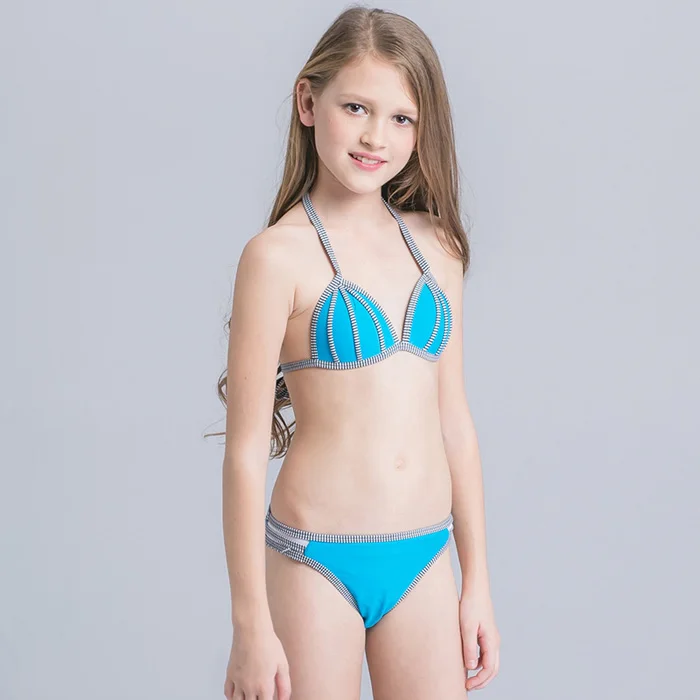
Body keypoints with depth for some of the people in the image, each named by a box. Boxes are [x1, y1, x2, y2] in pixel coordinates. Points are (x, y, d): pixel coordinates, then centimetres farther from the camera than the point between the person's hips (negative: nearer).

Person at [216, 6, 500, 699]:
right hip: (316, 563, -4)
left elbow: (453, 420, 10)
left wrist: (477, 581, 11)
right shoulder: (279, 255, -10)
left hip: (425, 562, 5)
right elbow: (245, 452, -10)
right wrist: (251, 625, -9)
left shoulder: (435, 246, 5)